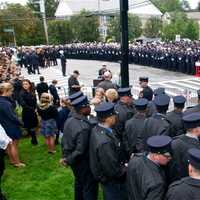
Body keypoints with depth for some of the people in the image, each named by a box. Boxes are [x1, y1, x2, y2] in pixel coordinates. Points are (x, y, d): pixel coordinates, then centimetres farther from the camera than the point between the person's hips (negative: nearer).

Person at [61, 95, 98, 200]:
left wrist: (65, 156, 10)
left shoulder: (69, 120, -7)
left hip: (73, 160, 8)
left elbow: (64, 140, 2)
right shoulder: (84, 127, -31)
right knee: (90, 186, 9)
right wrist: (68, 160, -13)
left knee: (79, 182, 27)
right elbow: (80, 150, -27)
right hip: (83, 162, -8)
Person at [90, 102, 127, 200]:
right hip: (112, 181, -8)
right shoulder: (105, 142, -38)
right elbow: (113, 171, -30)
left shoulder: (97, 129, -10)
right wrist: (126, 168, -14)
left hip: (107, 176, 8)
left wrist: (122, 164, 0)